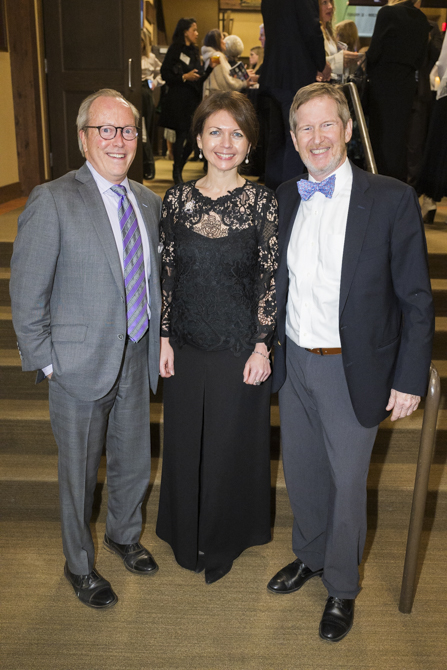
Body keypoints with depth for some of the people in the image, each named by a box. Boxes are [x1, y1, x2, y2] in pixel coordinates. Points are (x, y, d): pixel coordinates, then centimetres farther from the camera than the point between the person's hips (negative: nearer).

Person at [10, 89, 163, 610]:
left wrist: (156, 341, 7)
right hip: (80, 365, -5)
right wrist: (45, 362, -12)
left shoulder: (148, 201, 6)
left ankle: (124, 534, 50)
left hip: (136, 358, 6)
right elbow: (26, 292, -12)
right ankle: (80, 565, 39)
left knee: (134, 463, 21)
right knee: (79, 473, 14)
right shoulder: (52, 201, -13)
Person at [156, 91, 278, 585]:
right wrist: (164, 338, 1)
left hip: (241, 346, -2)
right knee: (186, 441, 16)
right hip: (187, 345, 3)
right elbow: (167, 273, 3)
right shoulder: (176, 200, 0)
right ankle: (187, 535, 41)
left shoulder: (262, 202, -7)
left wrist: (262, 345, -8)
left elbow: (270, 278, -6)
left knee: (235, 443, 12)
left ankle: (226, 541, 38)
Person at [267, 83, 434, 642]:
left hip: (352, 369, -4)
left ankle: (341, 587, 36)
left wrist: (410, 380, -11)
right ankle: (309, 556, 47)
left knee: (347, 481, 11)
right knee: (301, 471, 20)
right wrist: (270, 348, 8)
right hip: (293, 362, 5)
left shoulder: (391, 199, -12)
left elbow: (416, 299, -9)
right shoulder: (285, 198, 3)